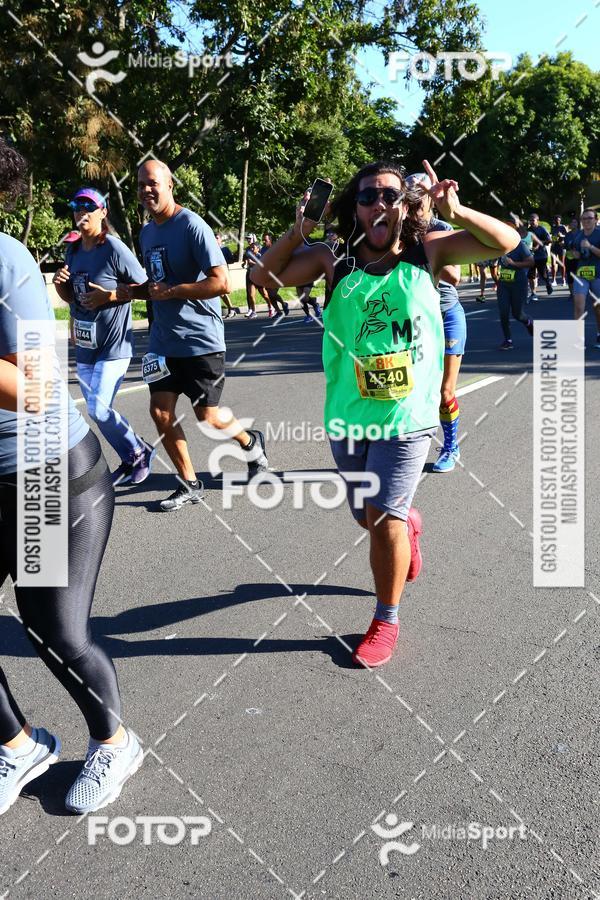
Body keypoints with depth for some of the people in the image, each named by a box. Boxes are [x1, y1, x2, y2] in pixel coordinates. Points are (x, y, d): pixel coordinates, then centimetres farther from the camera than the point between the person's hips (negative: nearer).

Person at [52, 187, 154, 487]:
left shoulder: (114, 248, -13)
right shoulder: (73, 251, 8)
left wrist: (110, 296, -19)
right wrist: (60, 285, -3)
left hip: (113, 345, -7)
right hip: (84, 346, 7)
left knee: (99, 410, -10)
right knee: (98, 411, 11)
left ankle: (140, 452, 13)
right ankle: (130, 460, 27)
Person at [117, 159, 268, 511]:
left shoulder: (192, 225, -15)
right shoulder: (147, 232, 10)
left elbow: (221, 283, -21)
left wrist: (170, 292, -20)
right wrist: (135, 291, 3)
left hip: (201, 340, -7)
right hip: (164, 339, 7)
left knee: (207, 416, 2)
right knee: (160, 411, 1)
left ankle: (251, 441, 33)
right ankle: (190, 485, 16)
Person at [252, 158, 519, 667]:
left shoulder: (427, 251, -3)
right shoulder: (334, 261, -3)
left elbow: (506, 242, -4)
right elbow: (264, 276, -2)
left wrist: (455, 212, -19)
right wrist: (300, 230, -14)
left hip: (408, 416, -2)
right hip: (349, 415, 3)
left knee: (383, 519, -8)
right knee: (368, 517, 18)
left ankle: (387, 620, 15)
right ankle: (409, 524, 55)